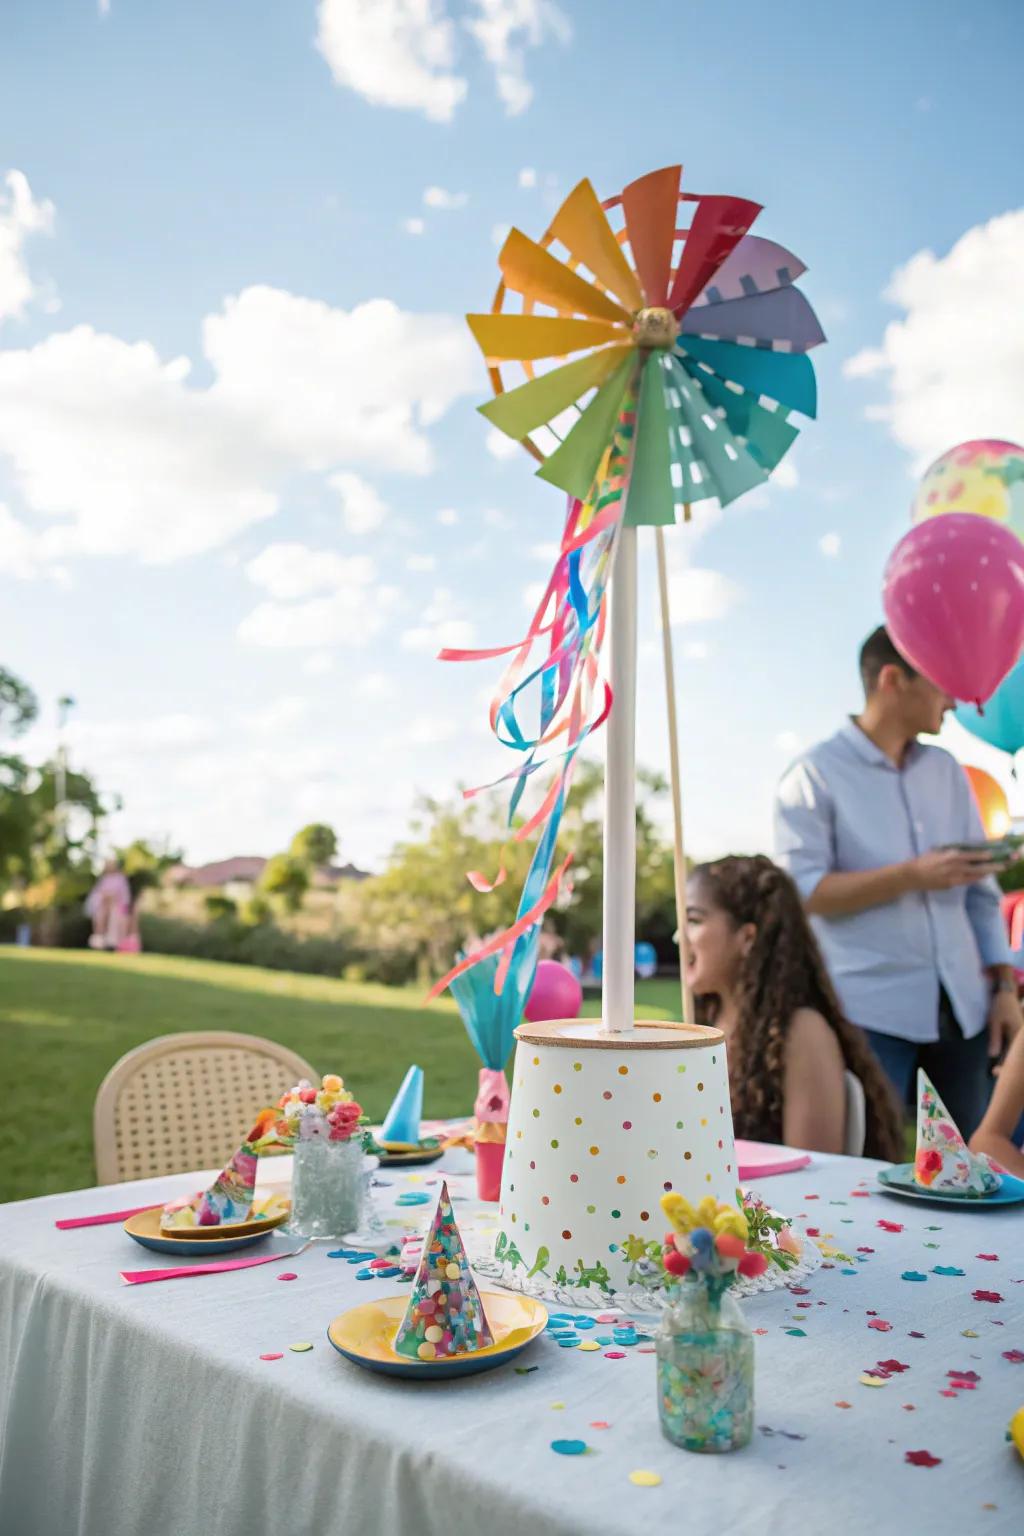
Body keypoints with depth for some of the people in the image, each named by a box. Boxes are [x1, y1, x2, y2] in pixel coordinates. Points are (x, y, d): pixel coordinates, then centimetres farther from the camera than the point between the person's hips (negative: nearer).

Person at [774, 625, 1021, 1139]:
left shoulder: (947, 771, 12)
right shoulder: (815, 776, -5)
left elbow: (981, 891, 13)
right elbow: (801, 893, -14)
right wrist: (913, 875, -18)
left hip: (964, 1004, 6)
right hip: (872, 1010, -5)